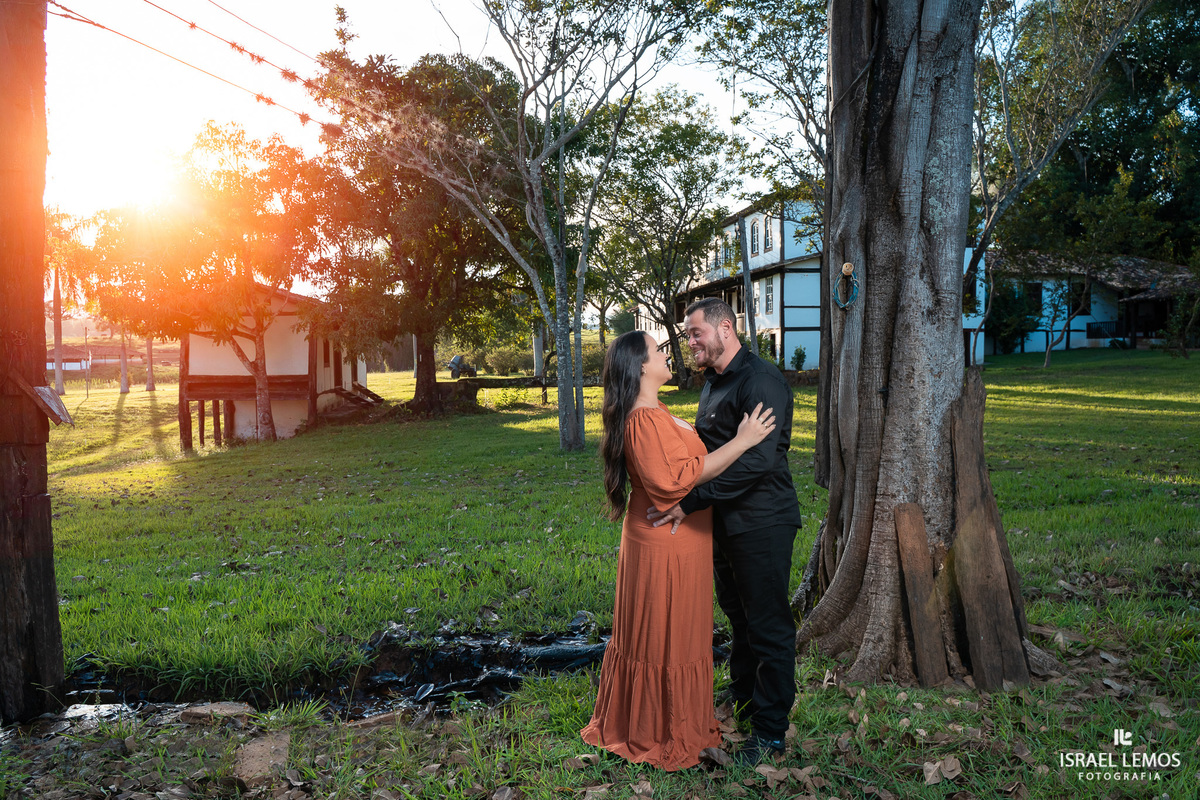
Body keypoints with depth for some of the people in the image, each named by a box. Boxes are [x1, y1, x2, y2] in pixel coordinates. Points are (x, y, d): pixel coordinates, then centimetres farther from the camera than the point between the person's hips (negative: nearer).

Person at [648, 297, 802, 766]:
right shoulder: (713, 383, 13)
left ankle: (770, 731, 15)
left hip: (762, 522, -9)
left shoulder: (760, 380, -19)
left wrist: (692, 501, -30)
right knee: (737, 615, 22)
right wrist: (686, 498, 13)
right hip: (726, 520, 10)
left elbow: (758, 460, -28)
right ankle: (741, 699, 41)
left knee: (768, 626, 2)